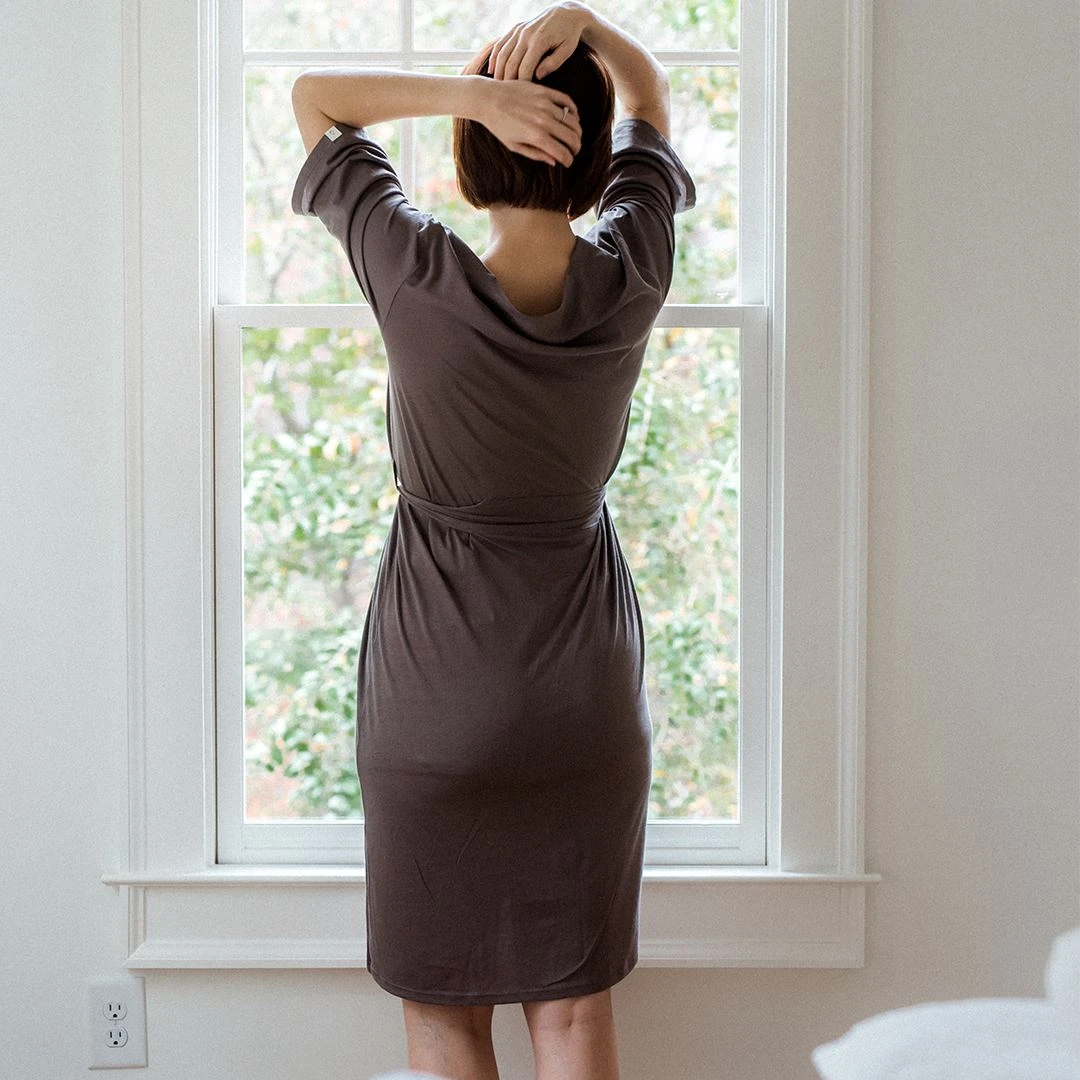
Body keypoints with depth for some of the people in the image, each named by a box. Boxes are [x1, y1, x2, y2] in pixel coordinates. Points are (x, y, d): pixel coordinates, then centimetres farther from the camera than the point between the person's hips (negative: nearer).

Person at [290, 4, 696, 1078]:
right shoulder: (631, 278, -9)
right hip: (586, 703, 3)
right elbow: (651, 94, 10)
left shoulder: (418, 279, -18)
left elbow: (314, 95, -2)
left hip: (434, 696, -3)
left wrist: (467, 91, -17)